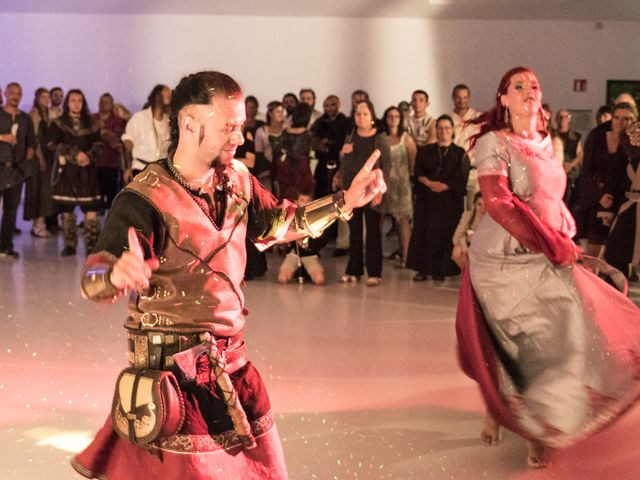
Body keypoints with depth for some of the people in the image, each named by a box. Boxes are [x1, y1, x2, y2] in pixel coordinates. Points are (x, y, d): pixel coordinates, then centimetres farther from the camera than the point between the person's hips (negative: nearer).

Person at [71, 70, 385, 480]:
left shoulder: (236, 180, 1)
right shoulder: (145, 199, -20)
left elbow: (279, 223, 17)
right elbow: (92, 281, -27)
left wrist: (345, 201, 6)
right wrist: (117, 275, -51)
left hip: (230, 356, 7)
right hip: (173, 365, -7)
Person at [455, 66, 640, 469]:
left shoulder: (545, 142, 11)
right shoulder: (494, 142, -10)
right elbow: (498, 203, -22)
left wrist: (566, 238, 1)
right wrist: (555, 246, -21)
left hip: (547, 259, 7)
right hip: (508, 259, -7)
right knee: (545, 342, -2)